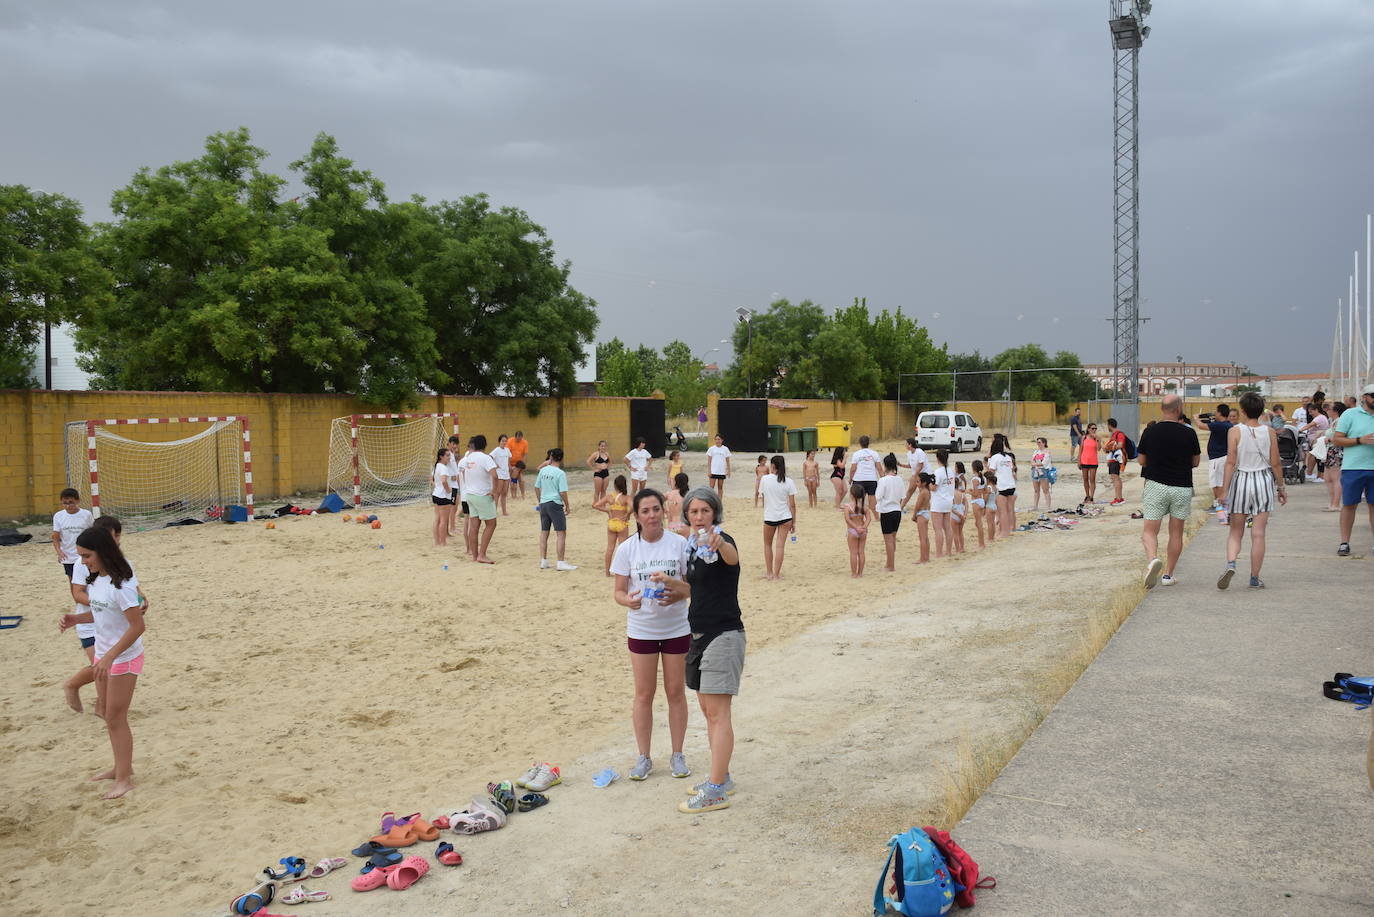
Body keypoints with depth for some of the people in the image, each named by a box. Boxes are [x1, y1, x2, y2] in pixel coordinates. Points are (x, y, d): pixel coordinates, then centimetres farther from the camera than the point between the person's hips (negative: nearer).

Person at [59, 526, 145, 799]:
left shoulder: (120, 584, -25)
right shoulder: (96, 580, 2)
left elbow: (137, 626, -26)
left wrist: (109, 657, -27)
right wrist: (75, 619, -3)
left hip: (124, 658, -8)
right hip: (104, 656, 8)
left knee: (116, 718, 0)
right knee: (110, 717, 18)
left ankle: (124, 779, 12)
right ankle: (122, 767, 33)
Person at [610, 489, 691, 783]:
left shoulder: (679, 544, -6)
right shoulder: (627, 549, -5)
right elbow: (619, 591, -2)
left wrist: (676, 595, -23)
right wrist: (628, 600, -25)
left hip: (676, 628, 0)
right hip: (641, 630, 0)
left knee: (676, 692, 9)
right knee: (643, 694, 7)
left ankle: (677, 755, 23)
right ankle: (644, 758, 20)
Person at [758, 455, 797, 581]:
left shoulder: (764, 479, -8)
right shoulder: (789, 482, -6)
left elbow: (761, 496, 1)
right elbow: (792, 504, -4)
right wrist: (794, 522, 3)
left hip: (769, 517, 0)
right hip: (785, 517, 0)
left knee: (768, 544, 18)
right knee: (780, 546, 5)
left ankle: (769, 573, 20)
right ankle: (776, 574, 6)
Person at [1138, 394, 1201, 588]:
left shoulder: (1149, 432, -4)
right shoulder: (1189, 433, -6)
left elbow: (1141, 460, 4)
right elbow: (1196, 462, 4)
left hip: (1156, 485, 0)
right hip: (1182, 487, 0)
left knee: (1149, 531, 2)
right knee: (1176, 533, 12)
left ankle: (1153, 559, -26)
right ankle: (1168, 574, 16)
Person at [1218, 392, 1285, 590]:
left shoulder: (1235, 431, -7)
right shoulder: (1269, 431, -1)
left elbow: (1231, 462, -10)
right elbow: (1275, 464, 1)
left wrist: (1225, 490, -8)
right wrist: (1280, 487, 13)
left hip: (1240, 480, -1)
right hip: (1264, 480, 1)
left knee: (1235, 531, 9)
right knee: (1258, 533, 5)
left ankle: (1231, 563, -16)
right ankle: (1255, 578, 9)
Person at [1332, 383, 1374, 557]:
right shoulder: (1350, 414, 0)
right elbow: (1336, 440, -4)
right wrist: (1360, 440, -15)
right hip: (1353, 468, -3)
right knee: (1349, 505, 3)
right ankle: (1344, 543, 10)